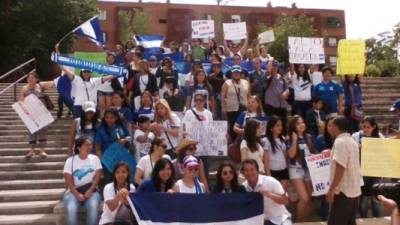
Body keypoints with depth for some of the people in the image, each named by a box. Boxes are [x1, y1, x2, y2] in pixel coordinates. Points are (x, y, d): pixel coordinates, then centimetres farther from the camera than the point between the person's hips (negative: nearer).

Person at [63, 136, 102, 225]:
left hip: (91, 190, 1)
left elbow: (97, 177, -2)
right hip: (74, 191, 0)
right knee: (71, 208, -31)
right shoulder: (70, 160, 2)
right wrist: (77, 194, -20)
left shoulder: (94, 158, 6)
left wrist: (90, 191, -18)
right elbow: (69, 181, -5)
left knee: (93, 206, -33)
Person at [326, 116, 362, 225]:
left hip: (343, 191, -9)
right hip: (354, 190, 9)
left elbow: (340, 168, -22)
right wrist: (332, 154, 30)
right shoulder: (352, 141, 12)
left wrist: (331, 190, -20)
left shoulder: (340, 142, -16)